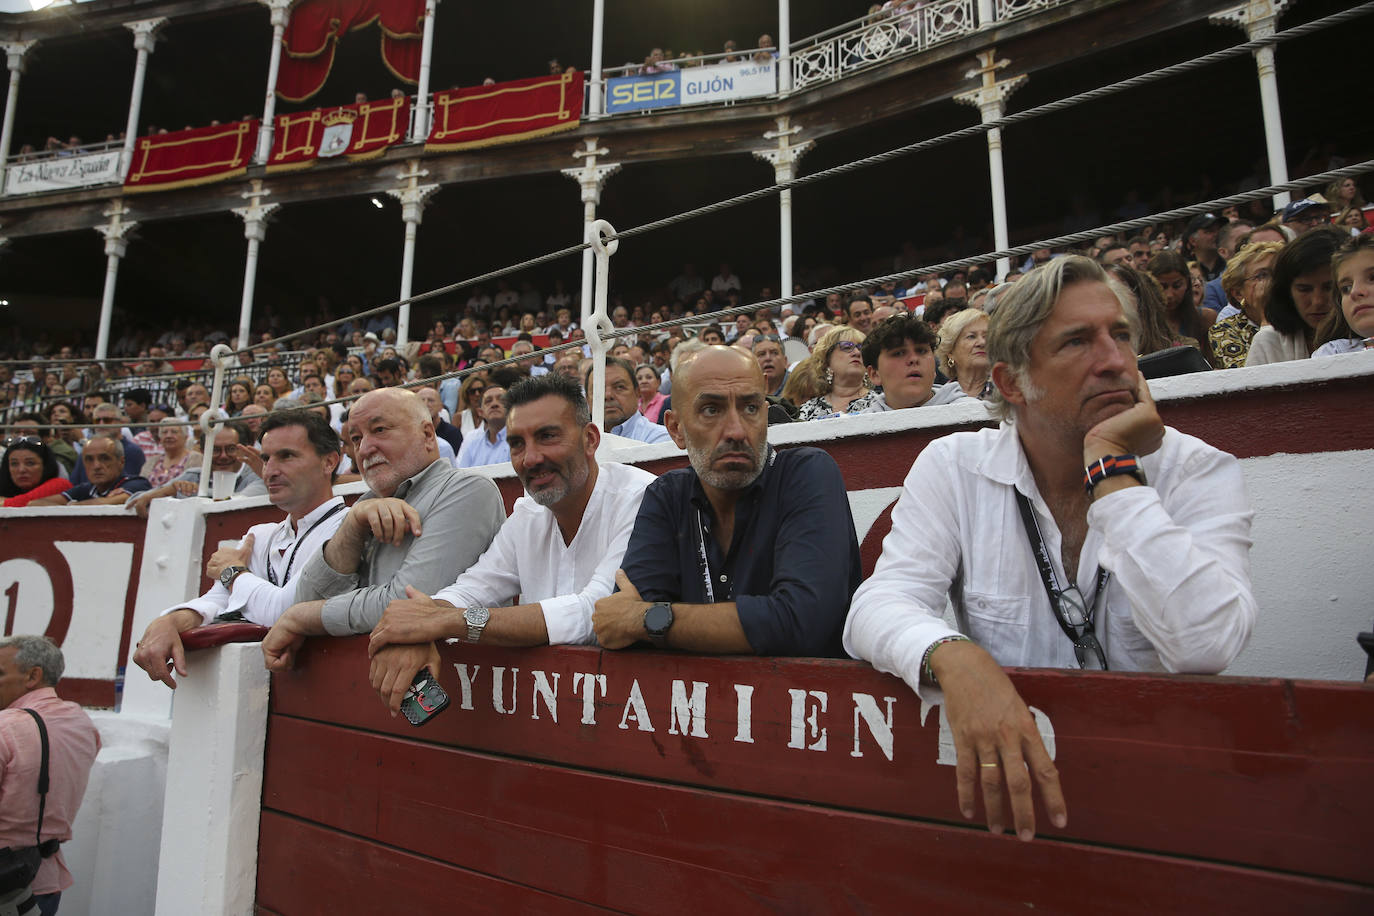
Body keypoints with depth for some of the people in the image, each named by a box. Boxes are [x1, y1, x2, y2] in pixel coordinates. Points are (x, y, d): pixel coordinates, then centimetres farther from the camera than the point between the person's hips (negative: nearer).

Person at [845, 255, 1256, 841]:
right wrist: (954, 658, -36)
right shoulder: (954, 467, -4)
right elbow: (881, 602, -15)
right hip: (1004, 757, 0)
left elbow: (1204, 645, -21)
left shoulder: (1200, 473, -5)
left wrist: (1111, 467, -19)